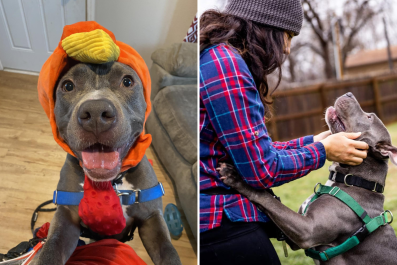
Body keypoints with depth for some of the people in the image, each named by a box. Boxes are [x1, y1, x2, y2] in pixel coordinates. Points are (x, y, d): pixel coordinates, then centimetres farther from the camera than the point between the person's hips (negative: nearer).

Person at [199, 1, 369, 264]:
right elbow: (262, 170, -17)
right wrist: (322, 151, -3)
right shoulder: (225, 64, -19)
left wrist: (309, 142, 13)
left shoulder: (218, 57, 12)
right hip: (225, 228, -9)